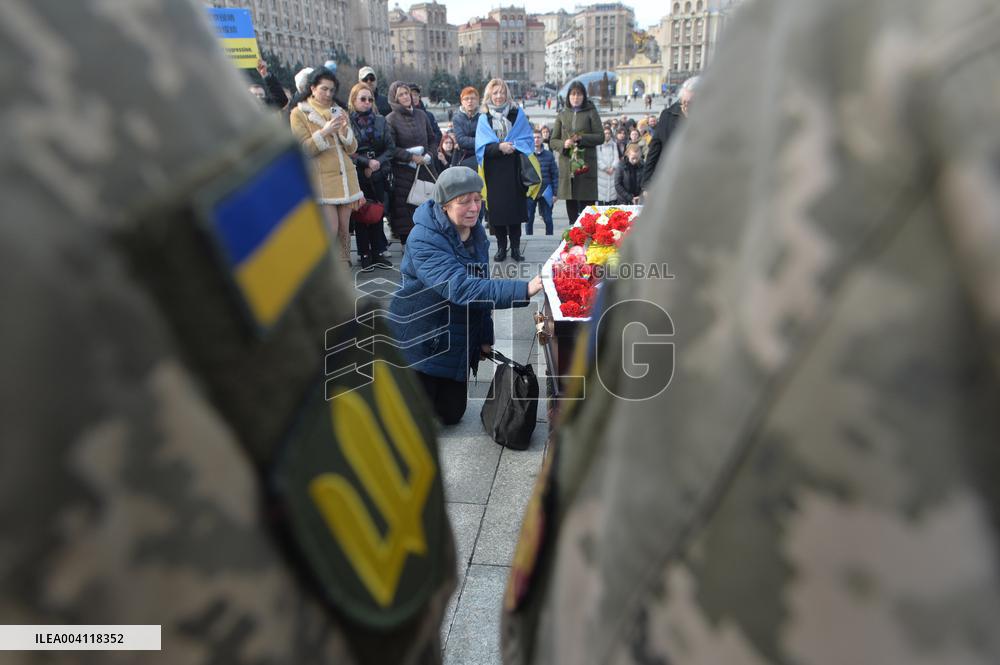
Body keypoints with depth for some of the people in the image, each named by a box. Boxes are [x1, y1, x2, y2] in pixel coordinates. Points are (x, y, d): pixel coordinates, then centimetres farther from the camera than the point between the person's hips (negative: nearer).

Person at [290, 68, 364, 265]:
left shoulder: (339, 112, 18)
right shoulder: (299, 113, 3)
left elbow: (352, 148, 12)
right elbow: (303, 149, -6)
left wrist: (345, 130, -7)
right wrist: (324, 132, -17)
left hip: (346, 176, 5)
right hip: (321, 180, -5)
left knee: (344, 228, 4)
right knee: (330, 230, -12)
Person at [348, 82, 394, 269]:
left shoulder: (380, 121, 10)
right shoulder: (347, 122, -4)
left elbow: (390, 148, 7)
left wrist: (378, 163, -7)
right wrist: (367, 162, -13)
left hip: (378, 176, 3)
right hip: (357, 176, -3)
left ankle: (378, 252, 15)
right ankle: (365, 254, 11)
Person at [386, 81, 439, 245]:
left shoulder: (421, 114, 12)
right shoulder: (391, 119, -2)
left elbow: (432, 139, 17)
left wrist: (429, 155, -1)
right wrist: (411, 157, -13)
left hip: (424, 168, 4)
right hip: (403, 171, -4)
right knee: (405, 207, -3)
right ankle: (406, 242, 6)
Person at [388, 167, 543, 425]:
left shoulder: (476, 233, -1)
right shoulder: (424, 240, -26)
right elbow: (460, 288, -39)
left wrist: (485, 338, 7)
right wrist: (523, 290, -47)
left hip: (458, 344, 6)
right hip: (420, 343, -6)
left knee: (450, 415, 11)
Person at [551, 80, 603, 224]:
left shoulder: (591, 113, 5)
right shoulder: (562, 115, 13)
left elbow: (600, 137, 0)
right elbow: (553, 140, 12)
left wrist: (581, 138, -14)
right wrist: (564, 144, -10)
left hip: (586, 164, -3)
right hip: (567, 165, 3)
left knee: (586, 203, -5)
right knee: (571, 207, 7)